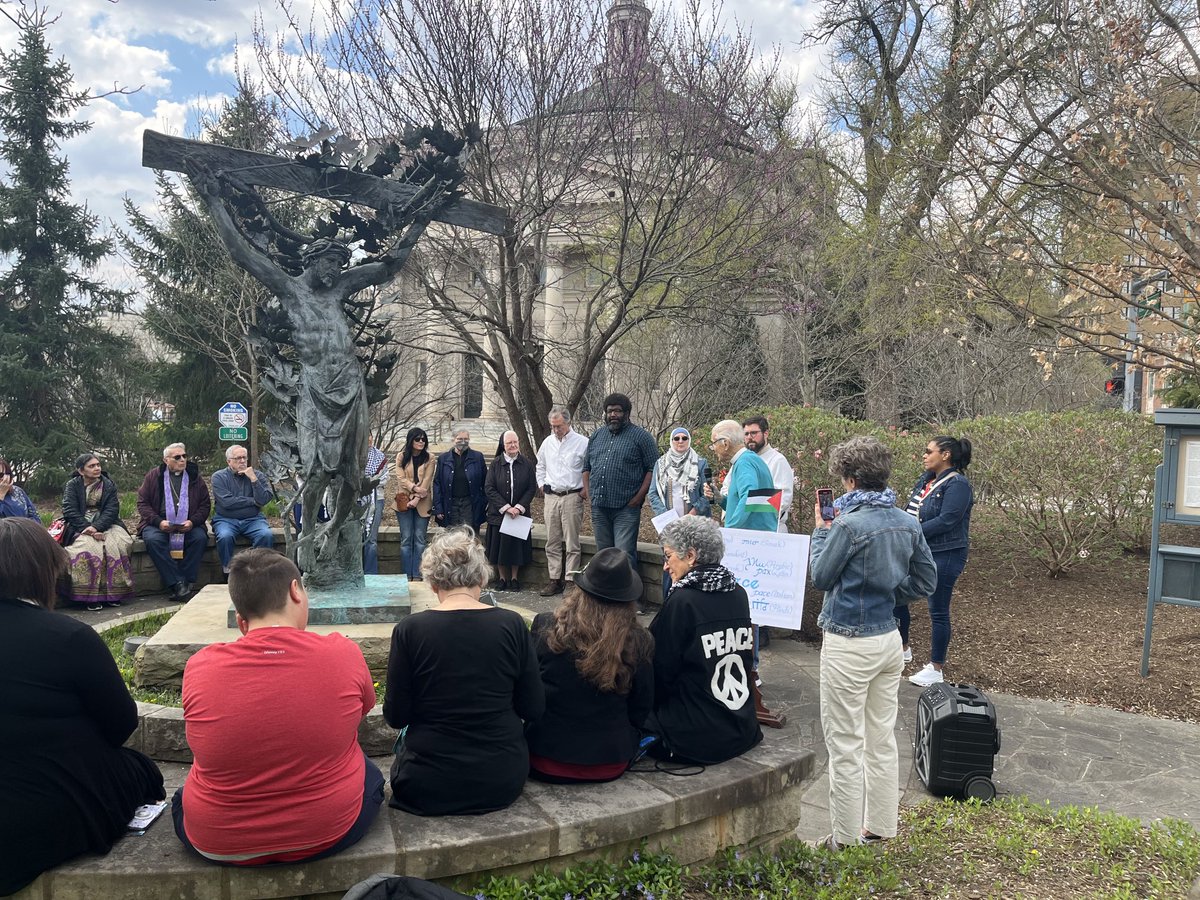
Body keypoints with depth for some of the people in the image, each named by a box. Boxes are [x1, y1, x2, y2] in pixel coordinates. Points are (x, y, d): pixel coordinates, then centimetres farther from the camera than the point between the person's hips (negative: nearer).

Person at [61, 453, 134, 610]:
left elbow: (112, 510, -2)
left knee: (115, 545, -29)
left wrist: (96, 527, -21)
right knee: (90, 547, -33)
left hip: (105, 524, 2)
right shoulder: (72, 485, 5)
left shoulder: (108, 484, 9)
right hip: (80, 526, -2)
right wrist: (87, 529, -21)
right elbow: (69, 511, -7)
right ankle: (91, 595, -30)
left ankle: (113, 593, -22)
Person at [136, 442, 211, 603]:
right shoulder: (153, 476, 8)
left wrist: (192, 521, -9)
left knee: (200, 538, -30)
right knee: (153, 540, -33)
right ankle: (177, 584, -33)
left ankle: (186, 582, -26)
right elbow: (142, 503, 4)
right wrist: (159, 522, -12)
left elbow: (205, 505, 10)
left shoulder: (194, 477, 11)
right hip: (159, 523, -1)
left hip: (187, 524, 1)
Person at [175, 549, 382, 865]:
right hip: (329, 835, 0)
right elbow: (365, 706, 6)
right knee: (370, 777, 31)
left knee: (184, 796, 33)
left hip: (220, 846, 1)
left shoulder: (198, 667, -15)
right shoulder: (343, 653, -16)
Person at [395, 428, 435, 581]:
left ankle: (417, 575, 4)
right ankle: (407, 575, 4)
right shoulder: (402, 457, 6)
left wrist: (417, 498, -15)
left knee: (420, 539, 1)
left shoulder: (429, 459, 4)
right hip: (404, 502, 0)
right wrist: (414, 488, -19)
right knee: (406, 539, 1)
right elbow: (401, 478, -4)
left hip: (422, 504, 0)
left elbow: (427, 481, -4)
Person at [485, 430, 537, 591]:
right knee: (500, 546, 5)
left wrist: (519, 507, -13)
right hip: (498, 513, 0)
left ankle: (514, 578, 17)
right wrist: (506, 507, -14)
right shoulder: (496, 463, -3)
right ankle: (502, 578, 18)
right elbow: (489, 488, -7)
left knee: (517, 546, 5)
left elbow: (532, 488, -1)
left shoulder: (526, 464, -1)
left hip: (519, 513, 0)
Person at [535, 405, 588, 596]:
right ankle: (554, 580, 17)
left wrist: (585, 490, -6)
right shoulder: (547, 442, 10)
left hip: (572, 496, -5)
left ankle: (570, 581, 3)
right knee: (552, 543, 9)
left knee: (572, 543, -2)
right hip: (550, 496, 5)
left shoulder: (582, 443, -6)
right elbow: (540, 466, 25)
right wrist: (541, 485, 15)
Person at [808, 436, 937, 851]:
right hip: (889, 639, 8)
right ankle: (880, 829, 30)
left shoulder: (849, 525, -21)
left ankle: (846, 840, 15)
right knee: (882, 738, 17)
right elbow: (925, 578, 10)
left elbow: (820, 577, -9)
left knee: (845, 744, 4)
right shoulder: (908, 523, 2)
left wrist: (819, 531, 1)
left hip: (849, 645, -8)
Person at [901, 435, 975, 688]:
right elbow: (911, 511, 9)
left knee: (938, 611, 2)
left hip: (944, 556, -9)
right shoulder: (927, 478, 8)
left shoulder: (957, 484, -16)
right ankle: (903, 648, 35)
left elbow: (945, 521, -23)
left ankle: (936, 669, 16)